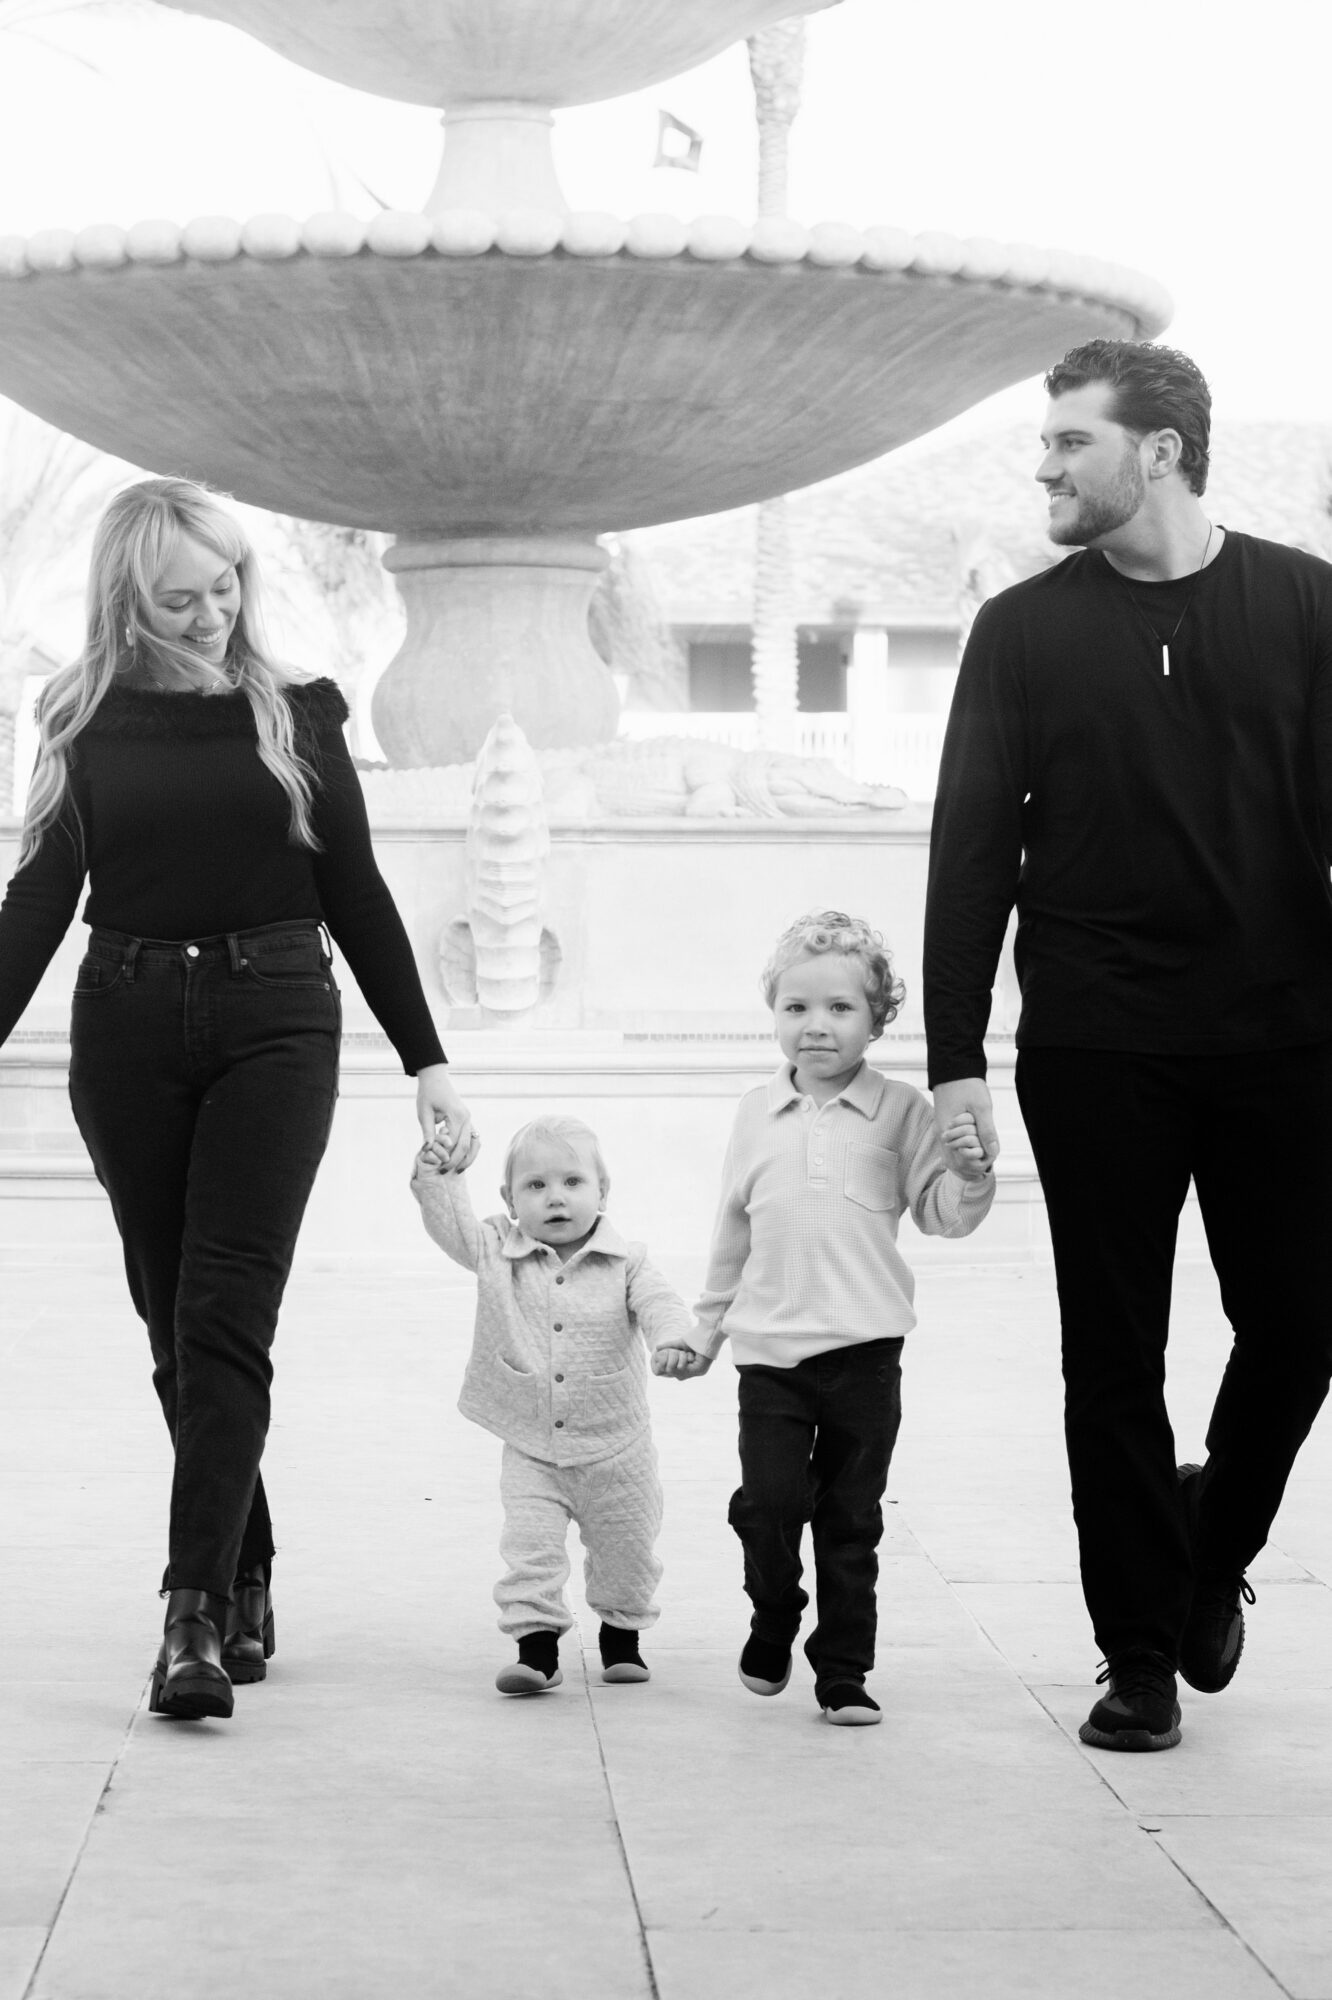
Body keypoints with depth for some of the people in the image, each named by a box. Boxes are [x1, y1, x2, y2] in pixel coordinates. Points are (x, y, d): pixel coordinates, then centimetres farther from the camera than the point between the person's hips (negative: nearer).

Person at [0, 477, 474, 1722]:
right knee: (177, 1326, 5)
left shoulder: (293, 713, 5)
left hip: (274, 1021, -2)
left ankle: (195, 1615, -17)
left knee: (226, 1317, -12)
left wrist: (427, 1063, 7)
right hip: (126, 1027, 2)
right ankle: (245, 1585, 17)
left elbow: (356, 895, 9)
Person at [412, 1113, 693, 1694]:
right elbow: (451, 1225, -12)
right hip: (531, 1451, 0)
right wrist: (437, 1177, -28)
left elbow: (659, 1306, -19)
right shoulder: (496, 1253, -5)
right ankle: (537, 1645, -4)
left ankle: (621, 1631, 35)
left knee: (625, 1549, 13)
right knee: (529, 1547, -10)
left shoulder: (625, 1262, -9)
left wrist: (676, 1341, -40)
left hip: (615, 1448, 0)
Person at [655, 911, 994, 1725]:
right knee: (767, 1502, -6)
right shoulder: (758, 1113, 9)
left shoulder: (901, 1110, -1)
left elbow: (942, 1213, -3)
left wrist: (970, 1172, -24)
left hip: (864, 1350, -2)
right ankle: (773, 1624, 21)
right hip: (770, 1346, 2)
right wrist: (705, 1330, 21)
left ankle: (844, 1671, 15)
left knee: (851, 1518, 4)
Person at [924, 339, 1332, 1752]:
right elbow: (970, 850, 2)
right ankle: (1141, 1654, 14)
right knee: (1114, 1358, 3)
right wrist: (954, 1061, -4)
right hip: (1096, 1052, 0)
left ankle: (1214, 1548, 31)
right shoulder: (1025, 632, 4)